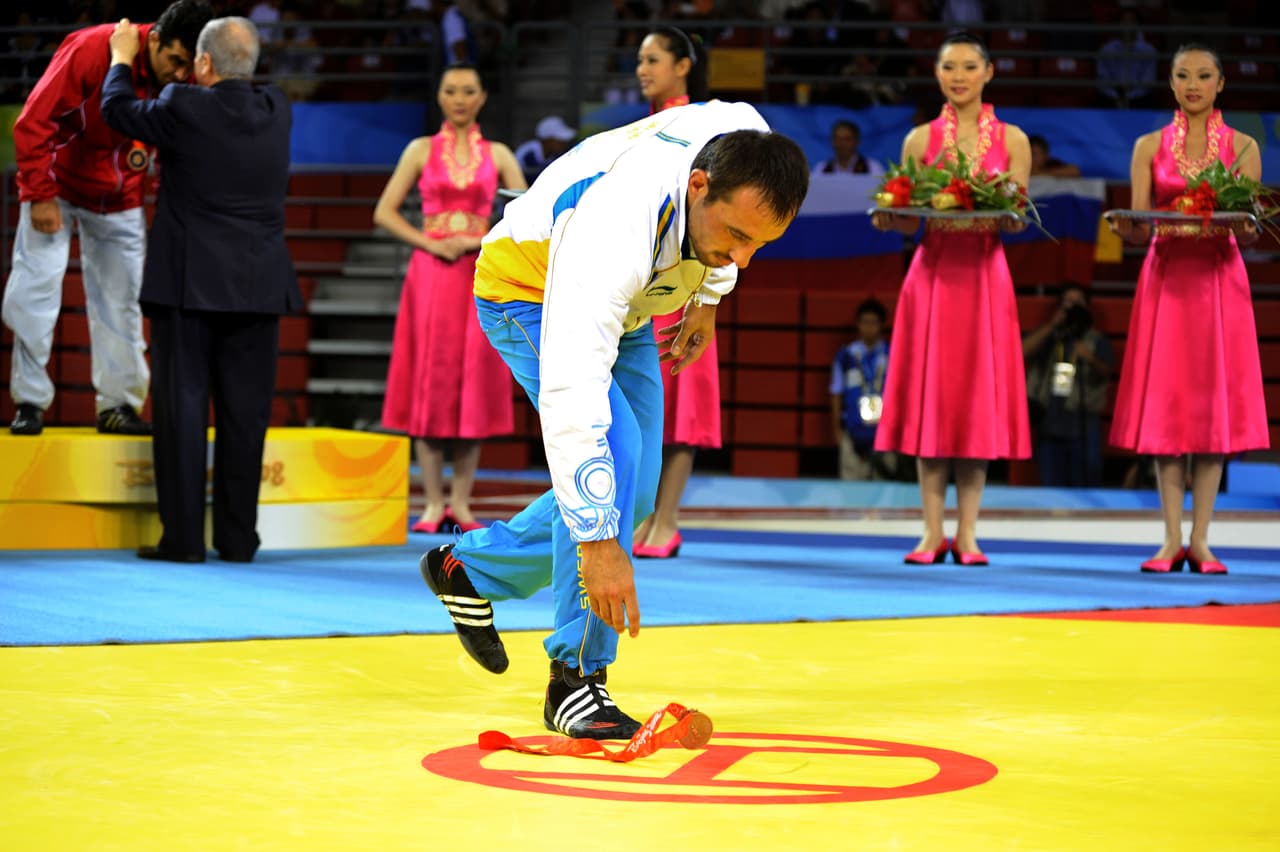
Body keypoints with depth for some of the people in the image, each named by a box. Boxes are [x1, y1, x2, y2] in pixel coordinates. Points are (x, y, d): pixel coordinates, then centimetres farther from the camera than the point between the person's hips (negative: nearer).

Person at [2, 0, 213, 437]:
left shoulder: (186, 83, -13)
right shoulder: (91, 50, -27)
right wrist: (40, 195, -21)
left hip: (121, 200, 4)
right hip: (60, 186, -4)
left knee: (121, 300, 5)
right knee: (35, 288, -8)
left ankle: (118, 404, 13)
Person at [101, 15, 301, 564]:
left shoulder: (183, 109, -11)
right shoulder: (277, 111, 3)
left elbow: (118, 109, 6)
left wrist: (122, 59, 23)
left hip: (189, 286, -4)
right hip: (256, 290, 4)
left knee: (183, 409, 1)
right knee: (244, 412, 6)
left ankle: (183, 536, -1)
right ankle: (237, 538, 8)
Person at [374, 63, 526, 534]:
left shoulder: (497, 155, 9)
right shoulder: (421, 151, 7)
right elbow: (385, 212, 3)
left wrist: (486, 241, -9)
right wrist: (430, 243, -9)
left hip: (480, 275, 1)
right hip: (431, 272, -1)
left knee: (475, 383, -2)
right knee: (430, 380, -4)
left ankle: (461, 502, 3)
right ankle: (433, 503, 0)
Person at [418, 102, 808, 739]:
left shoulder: (748, 149, -27)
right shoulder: (616, 230, -46)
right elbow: (571, 392, -49)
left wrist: (708, 295, 2)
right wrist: (596, 541, -51)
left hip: (622, 307, 7)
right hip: (530, 294, -7)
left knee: (632, 496, 7)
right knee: (612, 449, -27)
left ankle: (468, 566, 29)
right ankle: (576, 679, -18)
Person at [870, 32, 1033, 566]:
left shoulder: (1011, 140, 6)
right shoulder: (920, 139, 8)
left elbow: (1019, 220, 1)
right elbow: (907, 221, 6)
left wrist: (1005, 211, -21)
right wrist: (888, 218, -15)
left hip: (985, 277, -1)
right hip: (931, 274, 1)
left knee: (978, 399, -1)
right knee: (930, 397, -1)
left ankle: (967, 534, 3)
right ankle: (933, 533, 3)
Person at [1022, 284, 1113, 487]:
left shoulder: (1096, 340, 7)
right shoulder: (1047, 337, 14)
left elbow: (1105, 372, -9)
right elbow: (1023, 351, -4)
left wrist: (1090, 359, -31)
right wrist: (1052, 326, -8)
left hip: (1083, 424, -2)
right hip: (1050, 422, 3)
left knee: (1086, 485, -8)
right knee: (1051, 484, 3)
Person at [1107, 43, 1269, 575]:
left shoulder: (1242, 147, 6)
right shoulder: (1149, 147, 8)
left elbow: (1251, 234, -1)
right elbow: (1138, 229, 2)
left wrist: (1244, 228, -23)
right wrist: (1127, 229, -20)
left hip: (1220, 281, 0)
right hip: (1165, 279, 0)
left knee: (1215, 403, -2)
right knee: (1165, 404, -2)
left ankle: (1200, 540, 1)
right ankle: (1172, 540, 1)